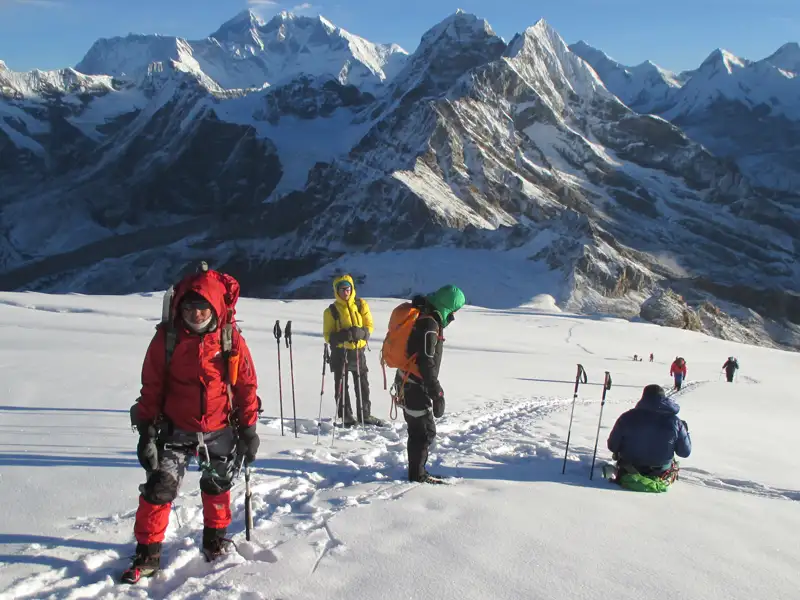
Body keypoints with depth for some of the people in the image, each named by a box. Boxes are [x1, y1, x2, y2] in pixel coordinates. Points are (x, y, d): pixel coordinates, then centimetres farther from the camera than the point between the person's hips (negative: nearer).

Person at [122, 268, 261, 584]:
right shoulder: (167, 337, -12)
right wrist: (146, 429, -6)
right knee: (159, 486, -8)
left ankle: (215, 538, 42)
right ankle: (147, 553, 11)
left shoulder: (231, 339, -12)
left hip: (219, 431, 1)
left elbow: (246, 386, -4)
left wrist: (248, 429, -1)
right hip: (174, 430, -1)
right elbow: (151, 387, -5)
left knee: (217, 486, 18)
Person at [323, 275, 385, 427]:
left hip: (358, 350, 2)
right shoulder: (331, 311, -2)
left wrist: (361, 332, -20)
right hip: (340, 352, -2)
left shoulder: (361, 305, 2)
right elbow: (327, 334, -2)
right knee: (341, 386, 3)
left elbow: (369, 325, 3)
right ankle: (346, 416, 15)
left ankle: (365, 414, 23)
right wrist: (341, 336, -23)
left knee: (362, 384, 10)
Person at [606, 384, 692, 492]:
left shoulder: (627, 417, -12)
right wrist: (685, 430, 16)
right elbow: (685, 452, 0)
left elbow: (612, 446, -5)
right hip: (661, 474, -1)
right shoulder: (674, 421, -11)